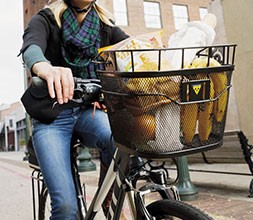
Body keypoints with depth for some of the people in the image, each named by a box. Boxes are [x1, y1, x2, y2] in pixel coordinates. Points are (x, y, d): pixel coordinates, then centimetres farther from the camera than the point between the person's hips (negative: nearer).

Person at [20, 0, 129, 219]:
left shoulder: (106, 25, 10)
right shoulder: (46, 20, -1)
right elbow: (31, 48, -23)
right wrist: (45, 68, -48)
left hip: (89, 111, 3)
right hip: (52, 116, -2)